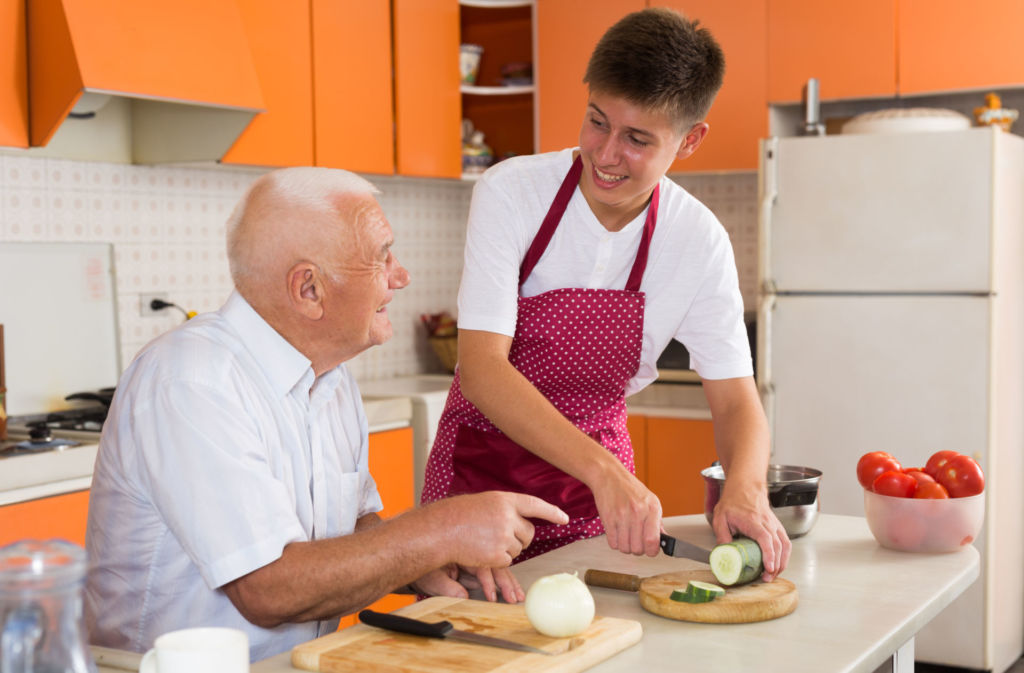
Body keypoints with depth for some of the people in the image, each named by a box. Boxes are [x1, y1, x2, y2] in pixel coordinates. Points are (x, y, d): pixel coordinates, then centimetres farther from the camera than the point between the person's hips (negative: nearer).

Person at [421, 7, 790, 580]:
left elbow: (736, 401, -8)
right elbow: (481, 366, -27)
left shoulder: (700, 243, -10)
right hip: (480, 468, -2)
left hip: (598, 484, 2)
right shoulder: (511, 193, -17)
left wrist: (746, 488, -31)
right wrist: (603, 469, -40)